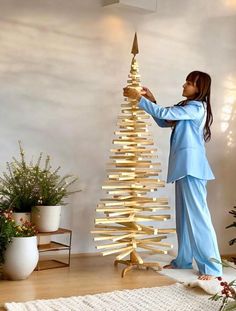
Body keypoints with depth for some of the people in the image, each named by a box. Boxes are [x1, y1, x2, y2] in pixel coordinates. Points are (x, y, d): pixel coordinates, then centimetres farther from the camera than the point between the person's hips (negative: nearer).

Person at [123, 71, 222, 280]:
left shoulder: (197, 107, -10)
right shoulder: (188, 107, 20)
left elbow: (164, 113, -17)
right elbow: (164, 122, 23)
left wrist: (139, 98, -10)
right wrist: (152, 100, 11)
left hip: (191, 166, -10)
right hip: (183, 166, 10)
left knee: (197, 214, -12)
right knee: (184, 215, 13)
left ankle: (212, 268, -11)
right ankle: (183, 260, 21)